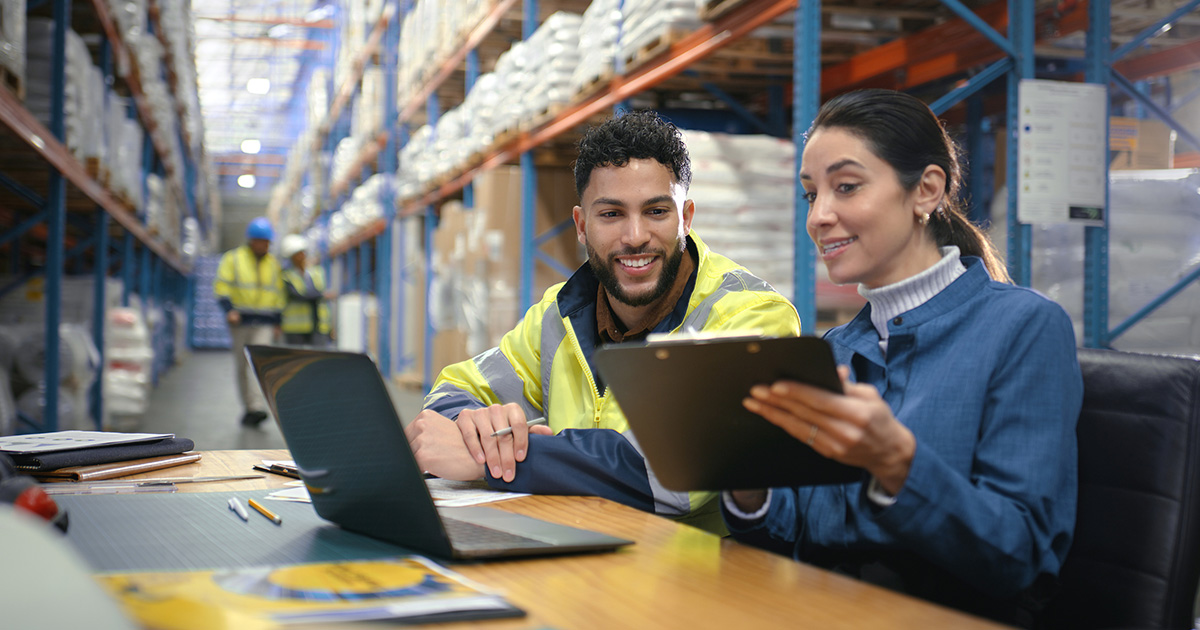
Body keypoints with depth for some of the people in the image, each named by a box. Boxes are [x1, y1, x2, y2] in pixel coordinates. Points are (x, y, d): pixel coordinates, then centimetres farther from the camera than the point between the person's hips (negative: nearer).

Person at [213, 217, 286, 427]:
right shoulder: (233, 258, 3)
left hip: (265, 323, 1)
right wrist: (229, 310, -17)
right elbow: (221, 286, -2)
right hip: (240, 320, 0)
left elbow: (278, 294, 17)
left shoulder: (273, 263, 13)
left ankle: (257, 407, -21)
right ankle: (249, 406, 15)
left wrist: (277, 322, 10)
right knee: (242, 365, 4)